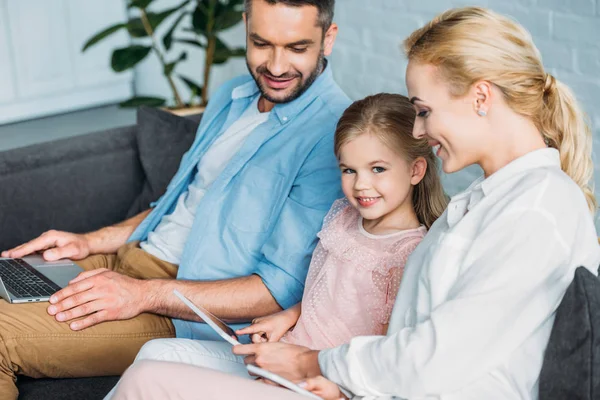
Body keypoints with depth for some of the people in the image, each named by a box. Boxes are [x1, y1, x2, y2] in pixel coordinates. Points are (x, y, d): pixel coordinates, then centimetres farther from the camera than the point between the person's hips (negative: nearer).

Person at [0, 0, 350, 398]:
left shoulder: (332, 136, -16)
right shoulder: (232, 97, 12)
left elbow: (286, 289, -20)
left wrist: (145, 295, -23)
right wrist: (91, 242, 9)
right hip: (126, 260, 8)